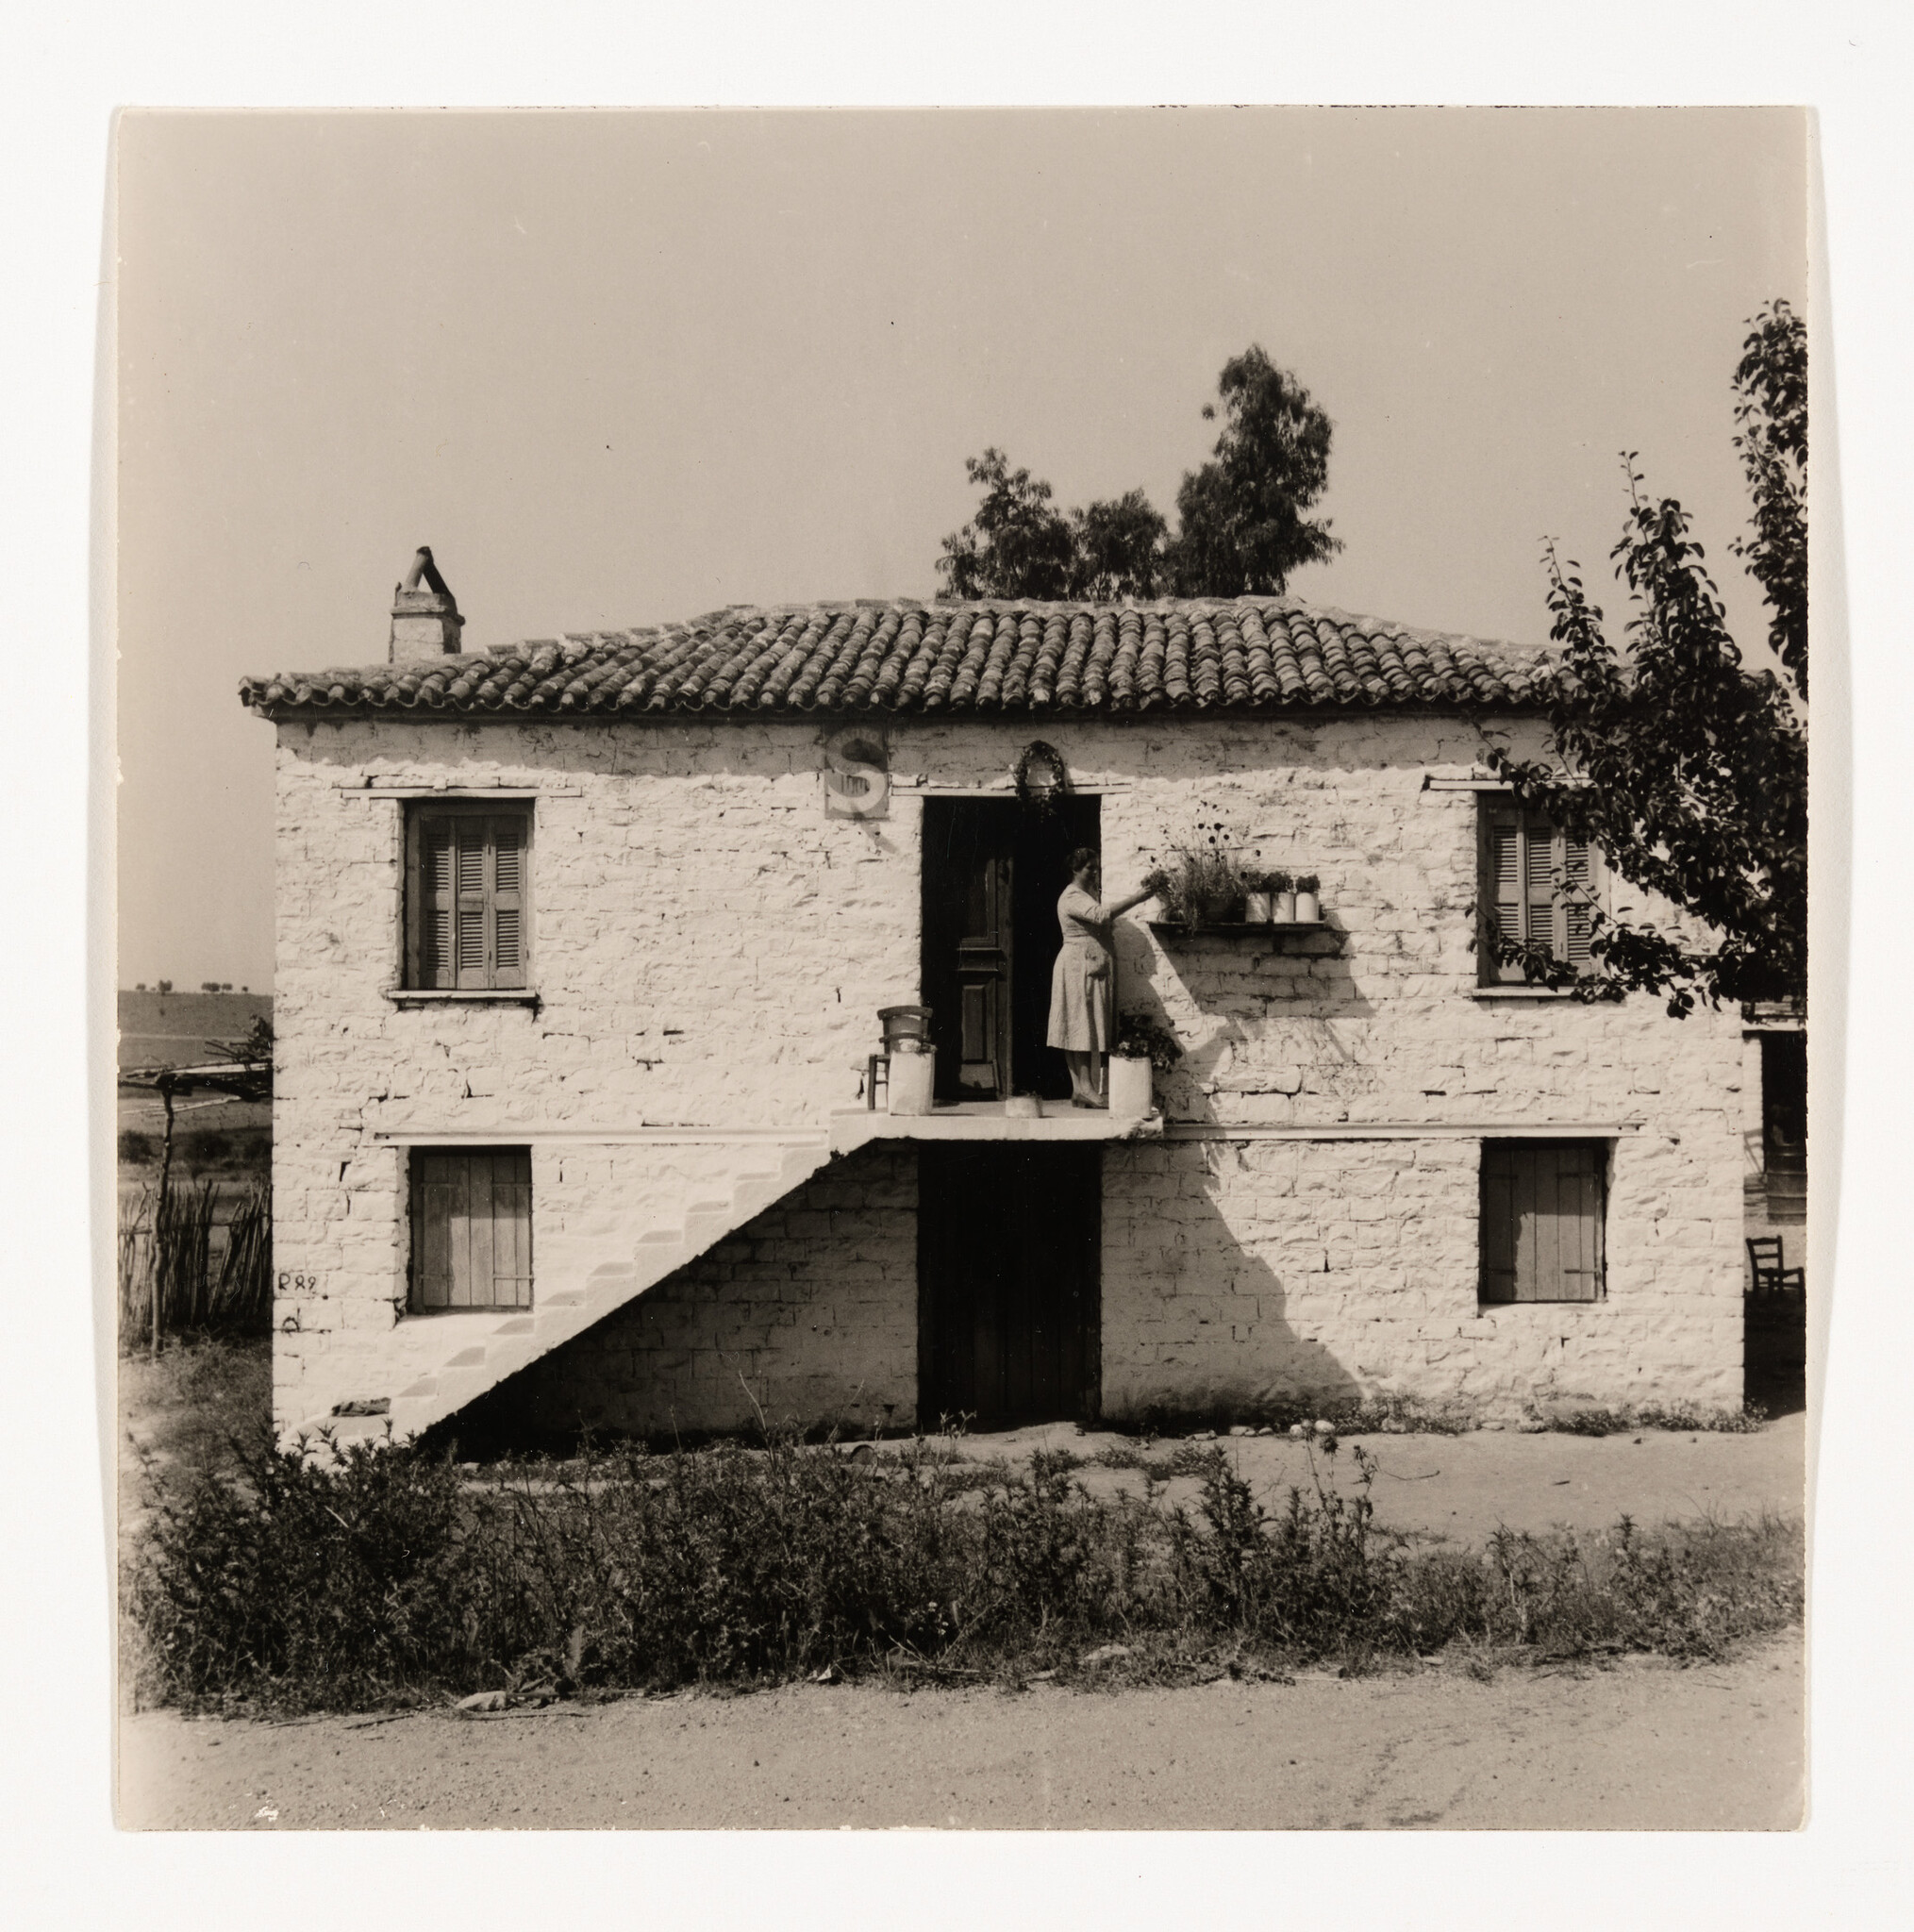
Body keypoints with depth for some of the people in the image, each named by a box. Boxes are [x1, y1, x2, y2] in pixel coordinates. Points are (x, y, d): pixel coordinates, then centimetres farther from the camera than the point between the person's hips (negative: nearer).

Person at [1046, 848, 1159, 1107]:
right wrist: (1136, 899, -30)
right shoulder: (1072, 898, -12)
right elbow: (1101, 915, -27)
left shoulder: (1089, 894, 22)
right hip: (1079, 967, -10)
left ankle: (1080, 1090, 5)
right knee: (1082, 1027, -11)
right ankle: (1085, 1088, -14)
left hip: (1094, 968, 10)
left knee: (1087, 1030, 6)